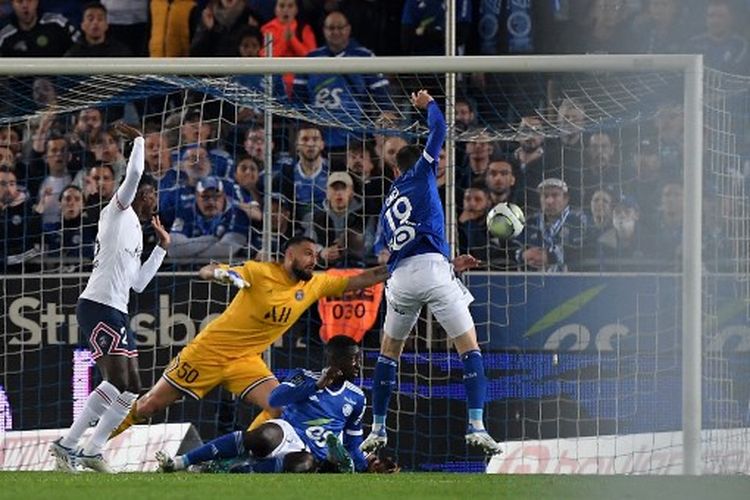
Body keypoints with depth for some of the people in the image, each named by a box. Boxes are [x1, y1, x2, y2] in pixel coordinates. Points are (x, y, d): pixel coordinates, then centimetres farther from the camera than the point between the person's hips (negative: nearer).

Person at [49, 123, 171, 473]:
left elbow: (138, 284, 28)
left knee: (130, 389, 8)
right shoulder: (118, 213, 1)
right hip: (98, 307, -10)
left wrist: (162, 248, 30)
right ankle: (67, 445, -19)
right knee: (117, 382, -20)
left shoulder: (135, 230, 26)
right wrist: (138, 141, -3)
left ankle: (92, 451, 10)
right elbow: (134, 174, -17)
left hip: (117, 313, 10)